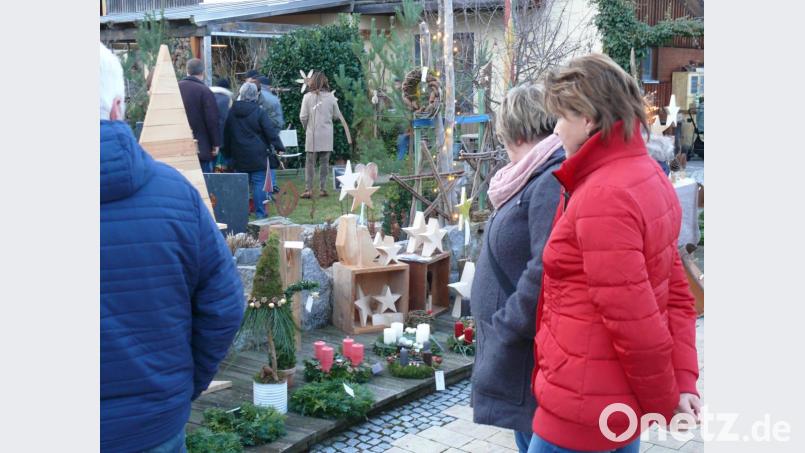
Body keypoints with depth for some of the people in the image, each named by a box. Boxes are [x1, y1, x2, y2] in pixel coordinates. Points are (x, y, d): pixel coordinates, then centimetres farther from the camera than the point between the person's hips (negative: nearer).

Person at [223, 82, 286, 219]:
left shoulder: (232, 112, 5)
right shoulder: (259, 112, -9)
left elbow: (226, 134, 11)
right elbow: (271, 132, -11)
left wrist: (228, 153, 20)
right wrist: (279, 148, -4)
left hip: (239, 156, 4)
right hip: (258, 156, -4)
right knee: (259, 183, 0)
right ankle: (260, 213, 1)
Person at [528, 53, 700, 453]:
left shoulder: (602, 196, -23)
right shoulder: (647, 174, 7)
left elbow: (634, 322, -24)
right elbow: (676, 293, 8)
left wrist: (662, 404, -10)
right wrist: (682, 382, 4)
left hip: (586, 405, -9)